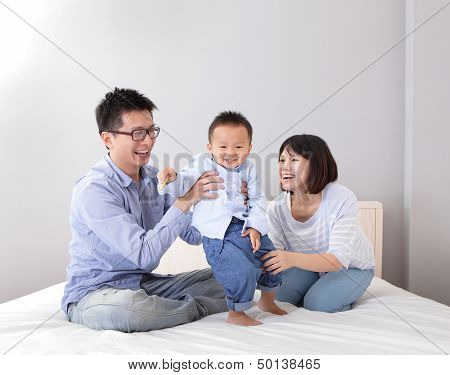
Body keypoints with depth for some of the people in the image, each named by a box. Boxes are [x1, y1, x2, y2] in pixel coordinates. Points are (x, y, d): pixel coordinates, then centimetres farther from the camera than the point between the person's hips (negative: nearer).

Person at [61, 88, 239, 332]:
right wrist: (185, 201, -28)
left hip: (144, 284, 6)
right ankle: (197, 308, -13)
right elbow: (144, 255, -28)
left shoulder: (154, 179, 3)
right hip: (94, 293, -5)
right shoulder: (93, 190, -21)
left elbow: (193, 236, 3)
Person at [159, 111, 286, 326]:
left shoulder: (248, 170, 8)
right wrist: (172, 180, -29)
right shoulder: (203, 164, -3)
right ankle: (236, 314, 9)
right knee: (243, 272, -19)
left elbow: (257, 201, 6)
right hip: (220, 237, -6)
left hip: (248, 230, 6)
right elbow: (185, 184, -7)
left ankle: (267, 301, 45)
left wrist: (256, 227, -6)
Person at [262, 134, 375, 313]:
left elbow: (338, 259, -37)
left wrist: (293, 259, -54)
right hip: (311, 264, 4)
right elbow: (274, 251, -20)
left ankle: (344, 299, 7)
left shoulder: (342, 199, -32)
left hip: (352, 266, -4)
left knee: (317, 303, -25)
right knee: (276, 297, -14)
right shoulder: (277, 207, -19)